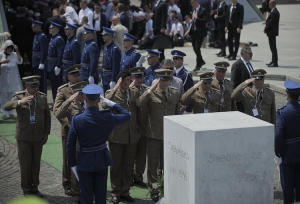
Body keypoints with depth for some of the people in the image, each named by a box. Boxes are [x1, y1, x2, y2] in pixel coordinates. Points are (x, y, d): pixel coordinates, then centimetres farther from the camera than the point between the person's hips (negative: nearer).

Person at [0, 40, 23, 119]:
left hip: (13, 80, 2)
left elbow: (20, 61, -14)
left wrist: (17, 51, -21)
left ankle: (10, 112, 19)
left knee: (11, 96, 10)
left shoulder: (14, 54, 0)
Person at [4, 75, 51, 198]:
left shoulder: (42, 97, 3)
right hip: (24, 137, -2)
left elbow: (47, 116, 10)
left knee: (36, 163, 7)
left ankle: (34, 187, 19)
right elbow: (6, 107, -23)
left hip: (38, 137, 3)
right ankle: (26, 189, 14)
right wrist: (20, 102, -40)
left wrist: (46, 133, 6)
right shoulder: (19, 97, -6)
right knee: (25, 163, 2)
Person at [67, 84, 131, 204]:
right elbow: (127, 116, 5)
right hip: (101, 159, 1)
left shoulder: (77, 119, -14)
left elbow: (70, 144, -9)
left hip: (84, 161, -1)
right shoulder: (107, 117, -12)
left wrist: (72, 164, 1)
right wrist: (112, 104, 9)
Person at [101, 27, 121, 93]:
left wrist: (113, 81, -21)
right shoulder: (105, 47, 10)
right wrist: (102, 76, 15)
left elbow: (116, 67, -20)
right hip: (105, 77, 9)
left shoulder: (115, 49, -18)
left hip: (111, 77, -9)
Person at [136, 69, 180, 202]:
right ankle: (153, 191, 19)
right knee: (153, 164, 7)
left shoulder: (175, 93, 5)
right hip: (154, 135, -3)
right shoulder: (151, 93, -7)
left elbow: (178, 112, 13)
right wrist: (151, 89, -27)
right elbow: (139, 104, -26)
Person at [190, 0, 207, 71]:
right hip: (194, 31, 8)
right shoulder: (193, 10, 11)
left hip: (200, 32, -8)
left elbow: (205, 21, -19)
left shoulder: (203, 10, -12)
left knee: (197, 48, -8)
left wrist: (197, 18, -22)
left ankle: (198, 65, 1)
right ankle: (201, 61, 32)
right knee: (195, 48, 13)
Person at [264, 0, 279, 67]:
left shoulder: (274, 13, -20)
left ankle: (275, 63, -5)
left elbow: (271, 22, -21)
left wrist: (266, 30, -11)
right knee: (273, 47, 16)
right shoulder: (274, 11, 13)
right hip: (272, 32, 11)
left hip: (272, 32, -11)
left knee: (273, 47, -7)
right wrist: (266, 29, 9)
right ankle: (274, 61, 24)